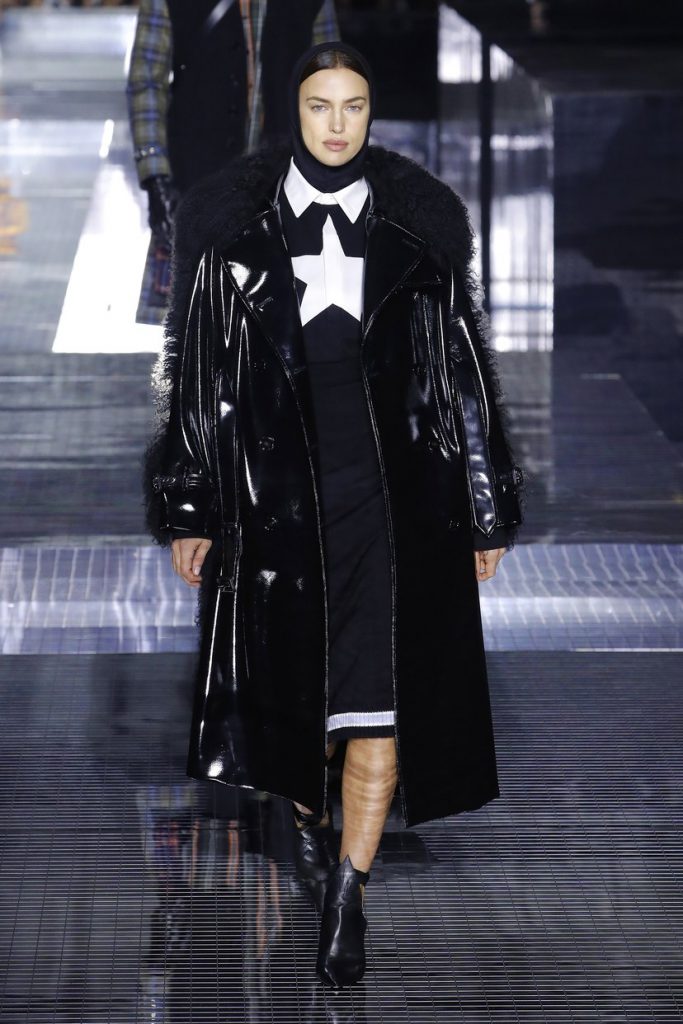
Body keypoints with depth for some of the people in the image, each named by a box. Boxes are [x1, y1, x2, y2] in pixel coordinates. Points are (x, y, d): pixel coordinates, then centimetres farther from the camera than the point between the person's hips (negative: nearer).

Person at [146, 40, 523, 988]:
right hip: (275, 469, 1)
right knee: (291, 659, 13)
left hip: (393, 470, -1)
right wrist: (192, 508, 1)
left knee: (383, 684, -9)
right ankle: (307, 810, 43)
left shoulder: (420, 218, 1)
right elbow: (196, 366, 3)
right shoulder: (232, 217, 0)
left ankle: (348, 894, -3)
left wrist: (487, 509, 6)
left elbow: (464, 365, 6)